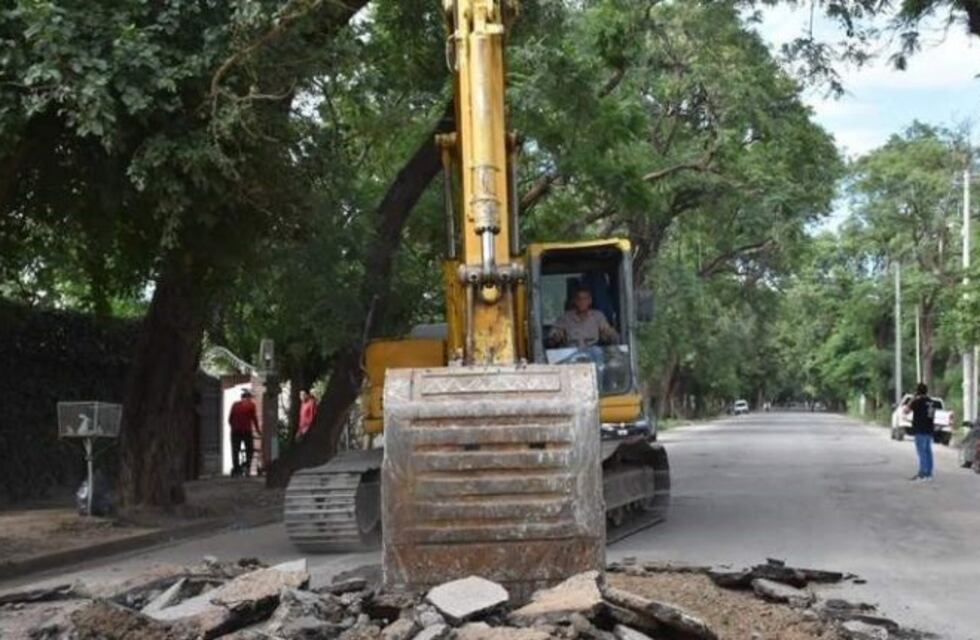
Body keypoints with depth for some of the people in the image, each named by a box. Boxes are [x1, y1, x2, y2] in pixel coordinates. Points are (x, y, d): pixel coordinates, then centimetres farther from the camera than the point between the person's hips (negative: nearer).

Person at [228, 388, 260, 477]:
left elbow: (230, 419, 11)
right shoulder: (251, 404, 2)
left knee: (235, 451, 7)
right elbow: (254, 418, -1)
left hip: (235, 431, 3)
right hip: (247, 430, -3)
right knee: (249, 450, 8)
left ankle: (236, 469, 3)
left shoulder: (235, 404, 11)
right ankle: (246, 466, -10)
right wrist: (257, 429, 10)